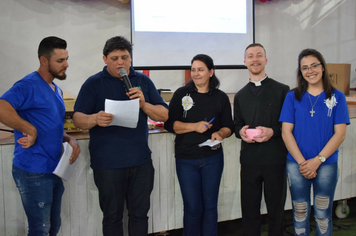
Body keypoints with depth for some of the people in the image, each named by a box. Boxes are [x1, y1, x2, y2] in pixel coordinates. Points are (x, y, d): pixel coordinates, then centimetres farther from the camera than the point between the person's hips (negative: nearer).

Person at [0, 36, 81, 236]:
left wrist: (70, 139, 3)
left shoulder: (56, 90, 14)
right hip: (34, 172, -9)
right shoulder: (29, 85, -15)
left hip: (54, 170, 9)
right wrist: (31, 131, -25)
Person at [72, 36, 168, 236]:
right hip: (108, 164, -2)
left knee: (140, 213, 12)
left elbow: (164, 115, 4)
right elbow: (78, 119, -7)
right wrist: (95, 119, -29)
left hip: (141, 161, 3)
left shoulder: (143, 81, 7)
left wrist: (143, 104, -15)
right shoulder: (94, 83, -1)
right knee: (112, 216, 10)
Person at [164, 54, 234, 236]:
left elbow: (228, 126, 6)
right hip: (186, 159, -1)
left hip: (213, 158, 1)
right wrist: (194, 126, -17)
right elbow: (169, 124, -5)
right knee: (192, 207, 4)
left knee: (210, 205, 10)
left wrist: (220, 133, -16)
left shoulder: (221, 97, 4)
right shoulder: (181, 94, 0)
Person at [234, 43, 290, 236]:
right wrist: (241, 131, -6)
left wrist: (273, 131, -17)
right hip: (249, 159, 3)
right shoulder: (240, 96, 13)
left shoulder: (282, 90, 1)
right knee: (249, 208, 9)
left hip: (275, 159, -3)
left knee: (275, 207, 8)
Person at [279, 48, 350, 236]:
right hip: (296, 164, 1)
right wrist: (302, 162, -11)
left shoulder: (337, 97, 1)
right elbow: (286, 132, -2)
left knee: (323, 215, 9)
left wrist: (318, 160, -11)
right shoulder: (292, 97, 2)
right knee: (300, 213, 11)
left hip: (326, 164, 0)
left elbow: (340, 134, -3)